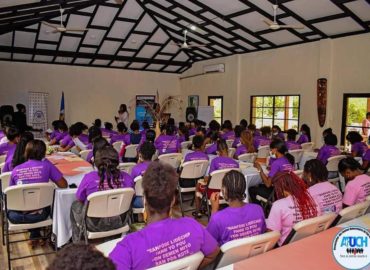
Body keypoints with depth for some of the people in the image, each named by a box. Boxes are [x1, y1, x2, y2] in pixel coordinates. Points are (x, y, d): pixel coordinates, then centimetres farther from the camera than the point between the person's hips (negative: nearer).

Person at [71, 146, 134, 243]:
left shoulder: (89, 177, -19)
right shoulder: (126, 177, -13)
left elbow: (79, 199, -4)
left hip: (95, 225, -2)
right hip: (120, 223, 3)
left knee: (75, 205, 28)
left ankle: (78, 243, 42)